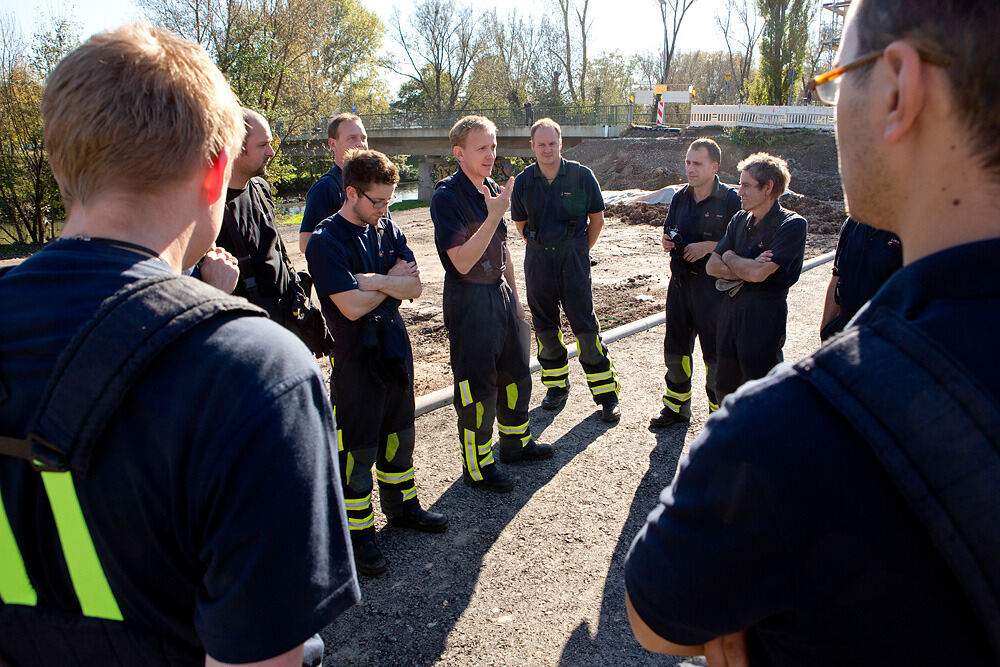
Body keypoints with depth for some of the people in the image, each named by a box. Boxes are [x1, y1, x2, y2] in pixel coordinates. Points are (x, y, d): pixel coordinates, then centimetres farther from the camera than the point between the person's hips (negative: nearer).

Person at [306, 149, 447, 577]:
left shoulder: (387, 228, 5)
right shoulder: (326, 242, -16)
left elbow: (415, 287, -2)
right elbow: (352, 307, -24)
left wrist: (376, 281, -18)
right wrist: (392, 282, -10)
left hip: (394, 347, 7)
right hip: (355, 357, -7)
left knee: (399, 434, 20)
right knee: (357, 448, 3)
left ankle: (402, 506, 39)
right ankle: (358, 533, 18)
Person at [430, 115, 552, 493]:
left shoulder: (492, 190, 9)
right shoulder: (447, 197, -16)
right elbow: (462, 261, -25)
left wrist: (514, 296, 18)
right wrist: (494, 215, -30)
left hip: (500, 293, 8)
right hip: (469, 301, -8)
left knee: (516, 373, 19)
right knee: (477, 387, 2)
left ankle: (516, 442, 39)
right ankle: (477, 466, 19)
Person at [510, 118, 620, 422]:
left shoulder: (581, 175, -3)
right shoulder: (523, 181, 3)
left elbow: (597, 218, 7)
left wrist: (580, 250, 9)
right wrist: (541, 247, 13)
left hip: (573, 257, -3)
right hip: (538, 260, 3)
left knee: (585, 326, -5)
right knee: (545, 326, 10)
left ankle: (607, 394, 5)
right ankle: (557, 385, 27)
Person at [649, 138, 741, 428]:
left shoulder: (730, 200, -9)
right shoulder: (680, 197, 9)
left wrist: (709, 246, -19)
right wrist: (667, 241, -2)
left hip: (713, 286, -6)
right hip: (680, 282, 6)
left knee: (716, 353, 1)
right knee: (675, 348, 14)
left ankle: (719, 413, 18)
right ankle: (677, 406, 31)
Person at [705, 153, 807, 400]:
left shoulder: (792, 224, -12)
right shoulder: (740, 220, 10)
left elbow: (758, 273, -22)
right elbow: (712, 265, 4)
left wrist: (730, 258, -2)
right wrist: (745, 270, -13)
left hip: (764, 313, -7)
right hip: (730, 307, 7)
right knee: (725, 388, 16)